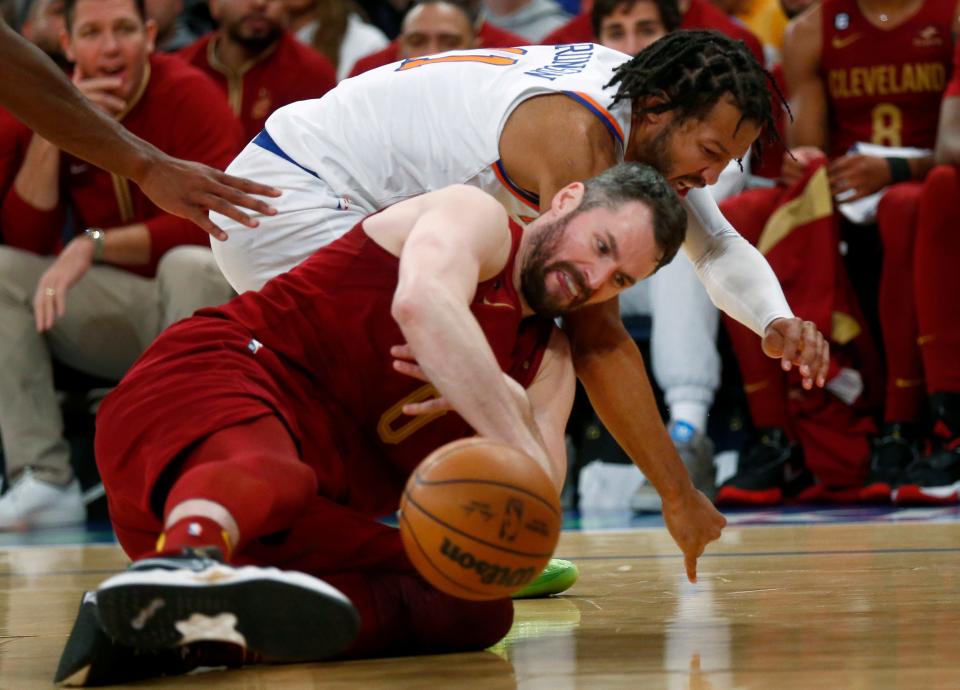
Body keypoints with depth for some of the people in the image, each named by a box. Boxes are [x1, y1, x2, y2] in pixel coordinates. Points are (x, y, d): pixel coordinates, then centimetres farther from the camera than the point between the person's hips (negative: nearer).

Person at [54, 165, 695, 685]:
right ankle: (179, 570, -75)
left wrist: (508, 404, -10)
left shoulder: (549, 362, 25)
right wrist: (518, 445, -29)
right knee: (270, 472, -41)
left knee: (478, 609, -15)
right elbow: (423, 303, -22)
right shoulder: (476, 216, 4)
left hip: (305, 526, 7)